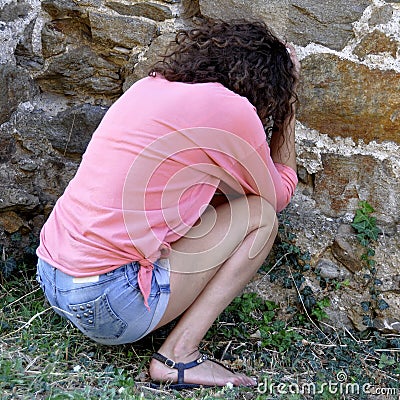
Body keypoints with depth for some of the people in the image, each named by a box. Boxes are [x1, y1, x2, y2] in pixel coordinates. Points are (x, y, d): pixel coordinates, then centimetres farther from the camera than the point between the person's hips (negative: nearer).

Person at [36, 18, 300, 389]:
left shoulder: (149, 86, 11)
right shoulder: (230, 109, -11)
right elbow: (279, 194, 7)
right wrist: (288, 98, 13)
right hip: (107, 304, -8)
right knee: (261, 216, 3)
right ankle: (178, 357, 0)